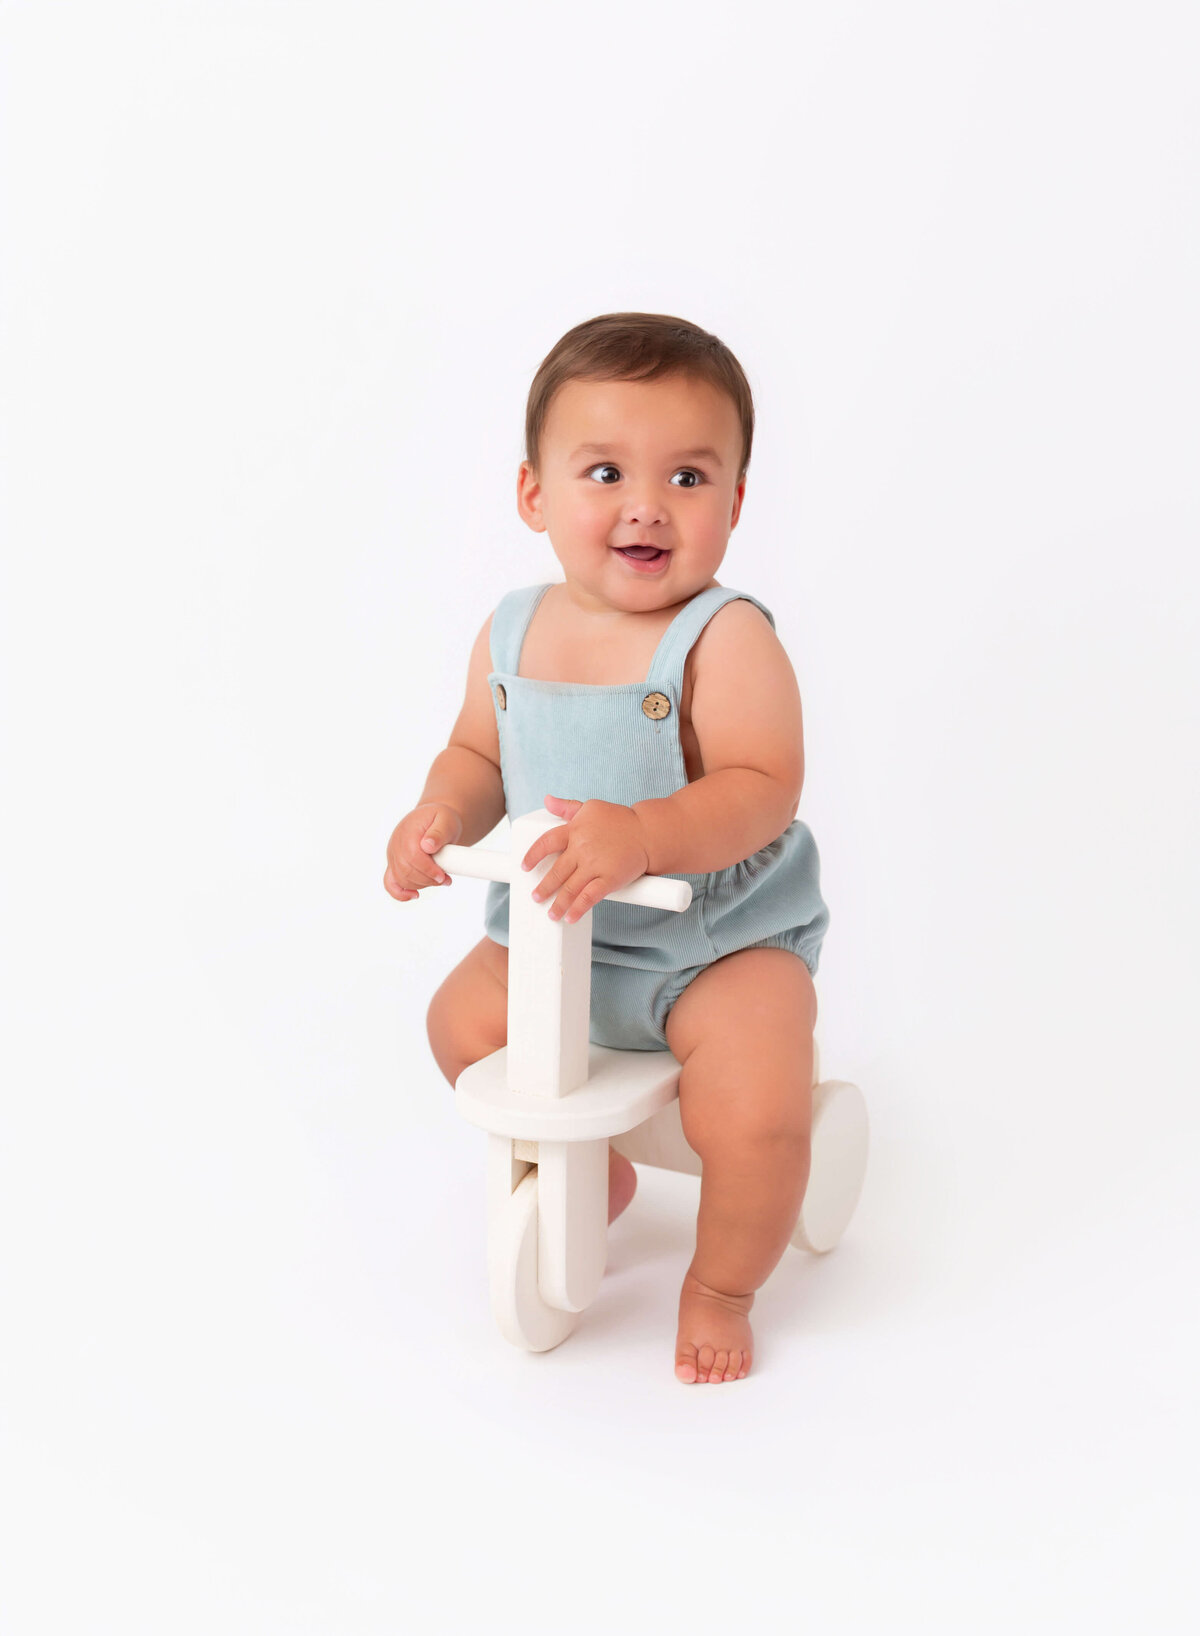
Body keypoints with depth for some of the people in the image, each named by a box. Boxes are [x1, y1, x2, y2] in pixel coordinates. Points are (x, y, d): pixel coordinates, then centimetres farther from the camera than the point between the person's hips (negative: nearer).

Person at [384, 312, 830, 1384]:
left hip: (722, 939, -6)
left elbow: (761, 791, -29)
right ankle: (589, 1172, 34)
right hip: (556, 932, 6)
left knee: (758, 1113, -23)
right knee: (465, 1019, 8)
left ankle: (721, 1287, 9)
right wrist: (442, 816, -11)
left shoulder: (725, 637, -20)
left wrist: (644, 835, -45)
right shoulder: (512, 633, -3)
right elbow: (479, 753, 11)